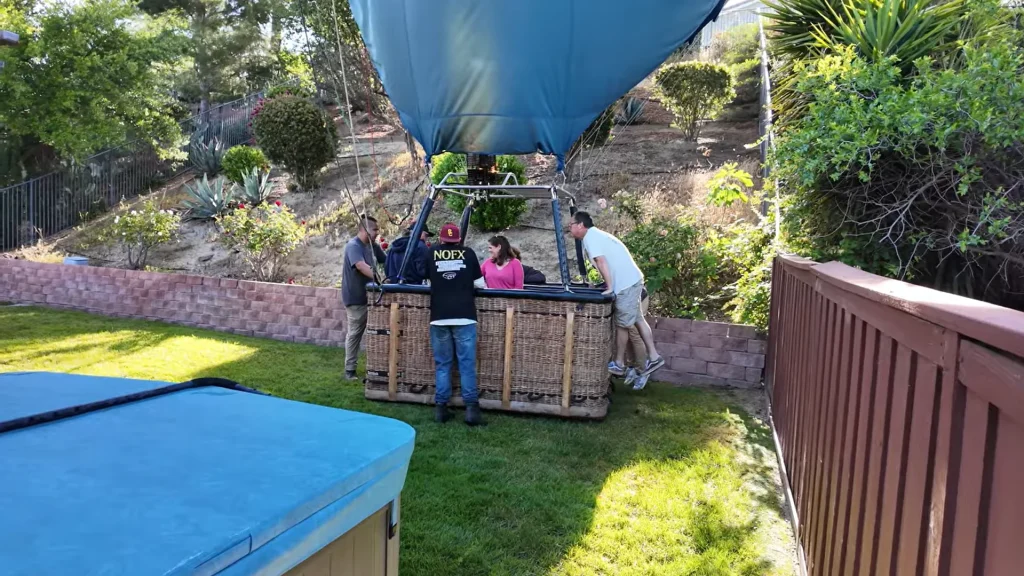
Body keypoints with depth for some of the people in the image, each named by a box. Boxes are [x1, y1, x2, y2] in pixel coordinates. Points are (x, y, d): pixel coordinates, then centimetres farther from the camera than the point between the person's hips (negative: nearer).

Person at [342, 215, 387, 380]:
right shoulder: (353, 246, -17)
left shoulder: (373, 246, 8)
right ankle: (349, 369, 11)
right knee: (354, 334, 1)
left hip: (370, 296, 7)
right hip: (356, 298, -7)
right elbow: (362, 266, -32)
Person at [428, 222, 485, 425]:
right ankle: (471, 407, -2)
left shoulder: (431, 253, 8)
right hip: (464, 315, -1)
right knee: (467, 363, 0)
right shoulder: (468, 254, 6)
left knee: (442, 364, 8)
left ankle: (440, 407, 8)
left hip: (439, 316, 1)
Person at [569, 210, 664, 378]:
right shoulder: (595, 234, 18)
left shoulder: (590, 236, -11)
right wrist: (610, 285, 21)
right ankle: (654, 357, 16)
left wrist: (609, 288, -18)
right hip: (631, 280, 9)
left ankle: (619, 365, 11)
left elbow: (601, 262, -19)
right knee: (638, 319, 13)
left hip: (626, 284, -9)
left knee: (622, 324, 1)